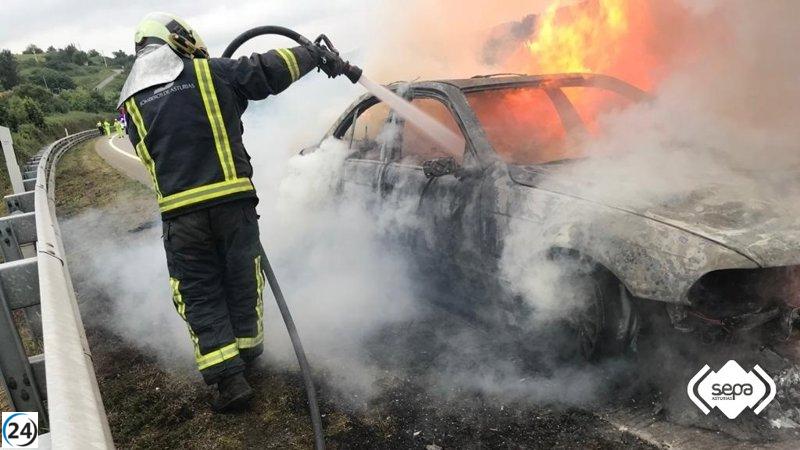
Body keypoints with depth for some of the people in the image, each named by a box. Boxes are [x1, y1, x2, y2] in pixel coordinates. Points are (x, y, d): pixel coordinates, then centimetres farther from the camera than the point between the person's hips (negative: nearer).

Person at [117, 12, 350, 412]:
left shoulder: (131, 102, 12)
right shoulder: (210, 73, 3)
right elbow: (270, 69, 5)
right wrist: (317, 55, 19)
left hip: (178, 212, 2)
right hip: (231, 200, -1)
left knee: (199, 295, 10)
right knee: (242, 281, 17)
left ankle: (228, 378, 5)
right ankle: (247, 352, 35)